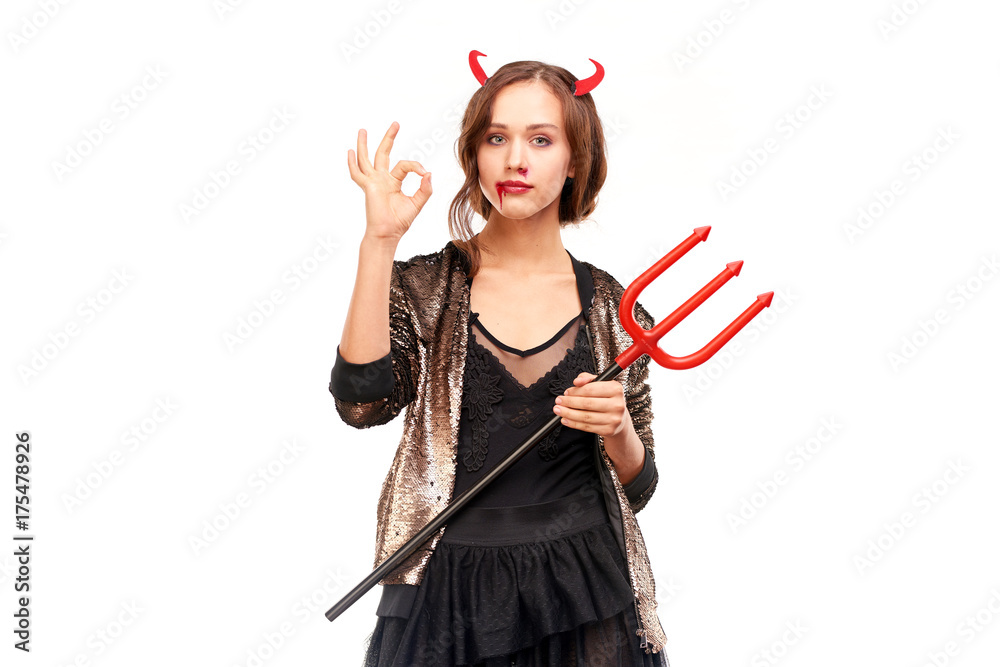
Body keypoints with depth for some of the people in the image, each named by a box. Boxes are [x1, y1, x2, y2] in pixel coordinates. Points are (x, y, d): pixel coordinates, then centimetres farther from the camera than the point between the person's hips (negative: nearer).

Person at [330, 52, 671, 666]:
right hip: (452, 593, -1)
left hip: (584, 598, 1)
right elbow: (364, 402, -20)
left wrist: (616, 428, -15)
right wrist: (379, 241, -21)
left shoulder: (611, 308, 1)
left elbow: (636, 487, 7)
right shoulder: (424, 287, -1)